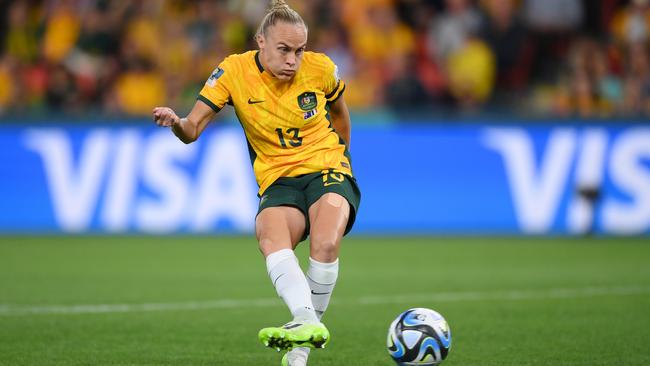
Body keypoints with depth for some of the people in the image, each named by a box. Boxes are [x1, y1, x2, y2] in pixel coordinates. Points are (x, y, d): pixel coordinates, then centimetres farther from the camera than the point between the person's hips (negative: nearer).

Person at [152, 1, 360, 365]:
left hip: (327, 171, -1)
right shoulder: (233, 72, -7)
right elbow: (193, 129, -11)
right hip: (278, 181, 1)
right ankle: (307, 322, -54)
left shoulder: (320, 68, -4)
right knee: (269, 235, -36)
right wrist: (176, 122, -33)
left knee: (325, 245, -32)